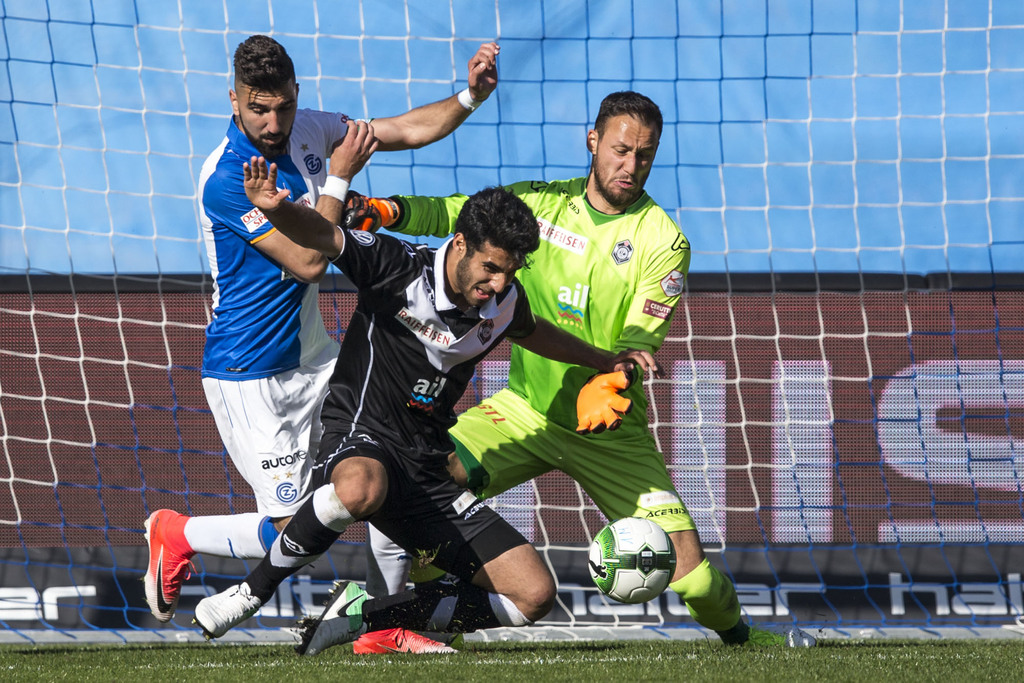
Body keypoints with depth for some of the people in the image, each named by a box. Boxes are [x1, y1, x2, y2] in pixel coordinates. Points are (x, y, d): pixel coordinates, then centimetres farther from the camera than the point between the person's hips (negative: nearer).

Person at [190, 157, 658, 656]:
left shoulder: (504, 302, 5)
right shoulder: (399, 268, -13)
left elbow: (529, 332, 30)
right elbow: (320, 236, -25)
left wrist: (603, 362, 31)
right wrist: (275, 208, -46)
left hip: (427, 473, 7)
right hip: (361, 443, -7)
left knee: (534, 594, -4)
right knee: (362, 489, -46)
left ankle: (363, 615, 4)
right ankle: (252, 593, -22)